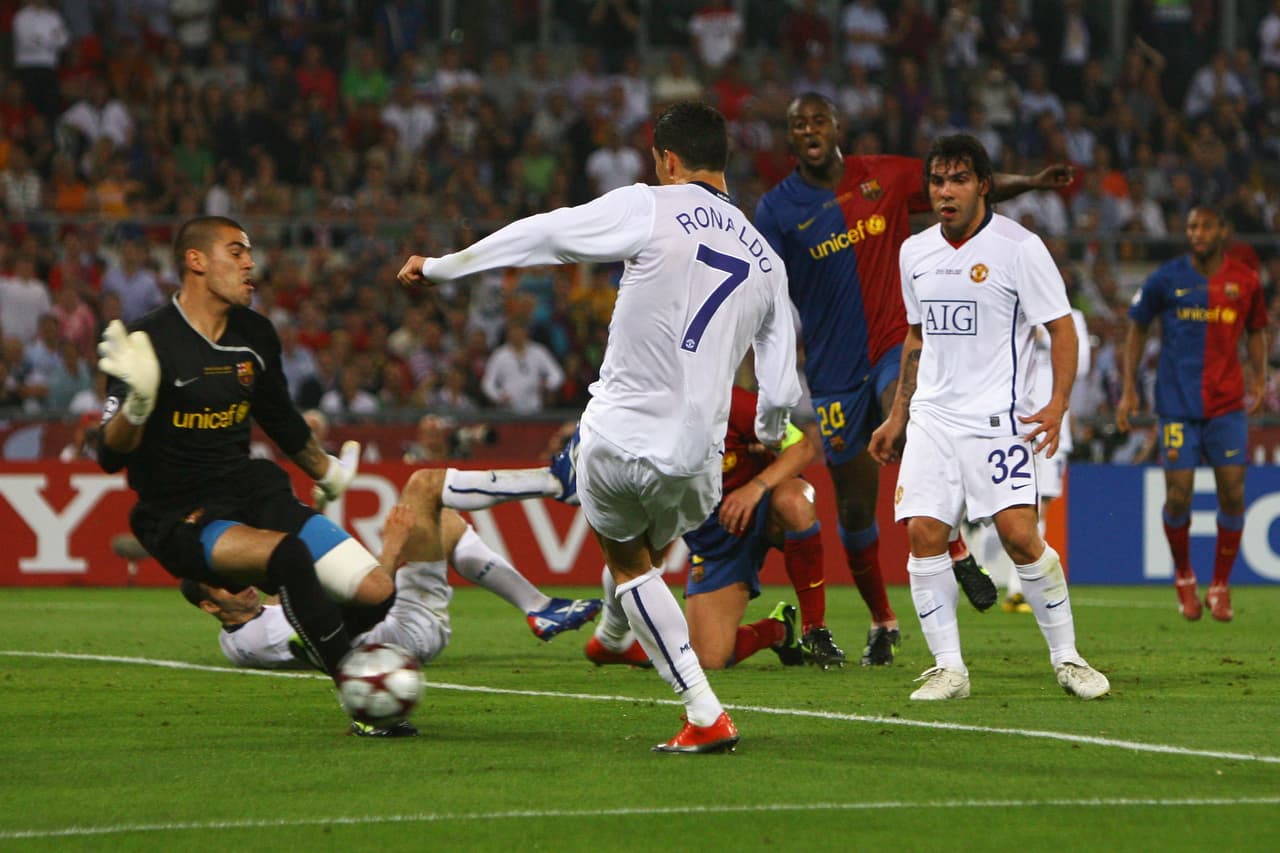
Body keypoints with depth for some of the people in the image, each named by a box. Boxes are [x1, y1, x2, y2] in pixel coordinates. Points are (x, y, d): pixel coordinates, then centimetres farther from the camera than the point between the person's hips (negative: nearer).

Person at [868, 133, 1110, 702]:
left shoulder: (1018, 247, -6)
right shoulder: (915, 252, 12)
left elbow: (1061, 328, -6)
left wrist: (1057, 404, -18)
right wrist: (898, 416, 22)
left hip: (997, 419, -5)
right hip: (932, 418, 5)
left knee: (1019, 535, -15)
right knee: (923, 534, -8)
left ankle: (1066, 657, 0)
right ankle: (948, 668, -1)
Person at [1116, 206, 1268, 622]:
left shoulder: (1244, 281, 3)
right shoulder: (1166, 279, -1)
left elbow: (1256, 331, 18)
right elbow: (1137, 328, 9)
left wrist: (1259, 377, 4)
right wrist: (1129, 388, 5)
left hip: (1227, 403, 1)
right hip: (1177, 403, -1)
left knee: (1232, 493, -5)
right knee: (1178, 496, -5)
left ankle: (1220, 586, 10)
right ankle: (1184, 577, 20)